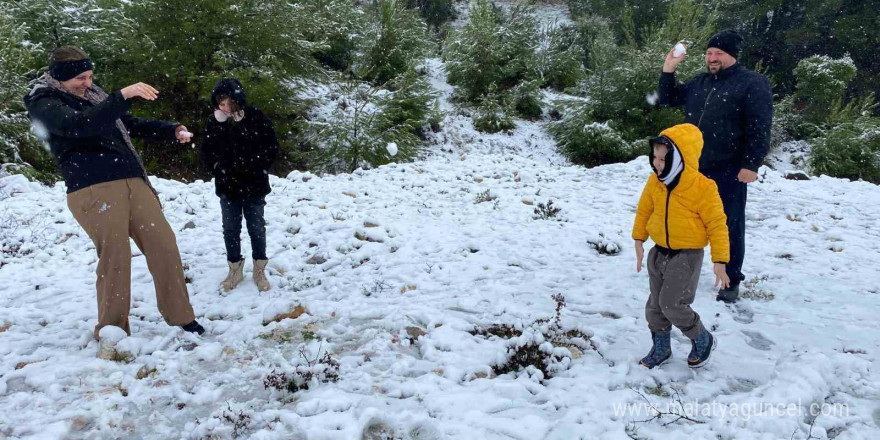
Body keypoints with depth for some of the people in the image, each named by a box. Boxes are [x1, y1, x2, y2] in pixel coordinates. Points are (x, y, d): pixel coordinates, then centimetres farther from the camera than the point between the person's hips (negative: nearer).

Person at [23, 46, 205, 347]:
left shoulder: (91, 95, 21)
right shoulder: (44, 103, -1)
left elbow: (129, 125, 28)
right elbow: (77, 125, -22)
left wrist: (172, 131, 13)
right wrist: (123, 95, -29)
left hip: (132, 182, 7)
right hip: (93, 190, -7)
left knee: (164, 245, 1)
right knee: (114, 257, -9)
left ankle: (180, 318, 10)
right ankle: (111, 332, 7)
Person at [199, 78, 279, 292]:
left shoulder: (256, 118, -10)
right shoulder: (214, 122, -3)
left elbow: (272, 148, -4)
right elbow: (206, 151, 9)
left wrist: (256, 169, -9)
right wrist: (216, 167, -4)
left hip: (253, 185, -2)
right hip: (227, 186, 2)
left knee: (256, 227, 7)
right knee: (230, 228, 10)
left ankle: (259, 270, 22)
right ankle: (235, 269, 26)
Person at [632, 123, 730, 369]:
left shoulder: (703, 188, -19)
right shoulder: (654, 183, -3)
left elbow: (717, 225, -13)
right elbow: (644, 210, 12)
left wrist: (720, 261, -13)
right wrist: (639, 240, 11)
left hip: (687, 256, -6)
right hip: (659, 252, 6)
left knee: (672, 304, -10)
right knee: (655, 304, 12)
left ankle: (703, 341, 15)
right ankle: (661, 348, 31)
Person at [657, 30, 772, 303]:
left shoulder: (752, 83, -7)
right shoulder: (700, 83, 13)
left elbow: (760, 129, -12)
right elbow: (668, 100, 22)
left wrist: (751, 165, -19)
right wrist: (668, 70, 8)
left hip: (728, 171, -6)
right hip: (694, 168, 6)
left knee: (729, 226, 3)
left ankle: (731, 281, 15)